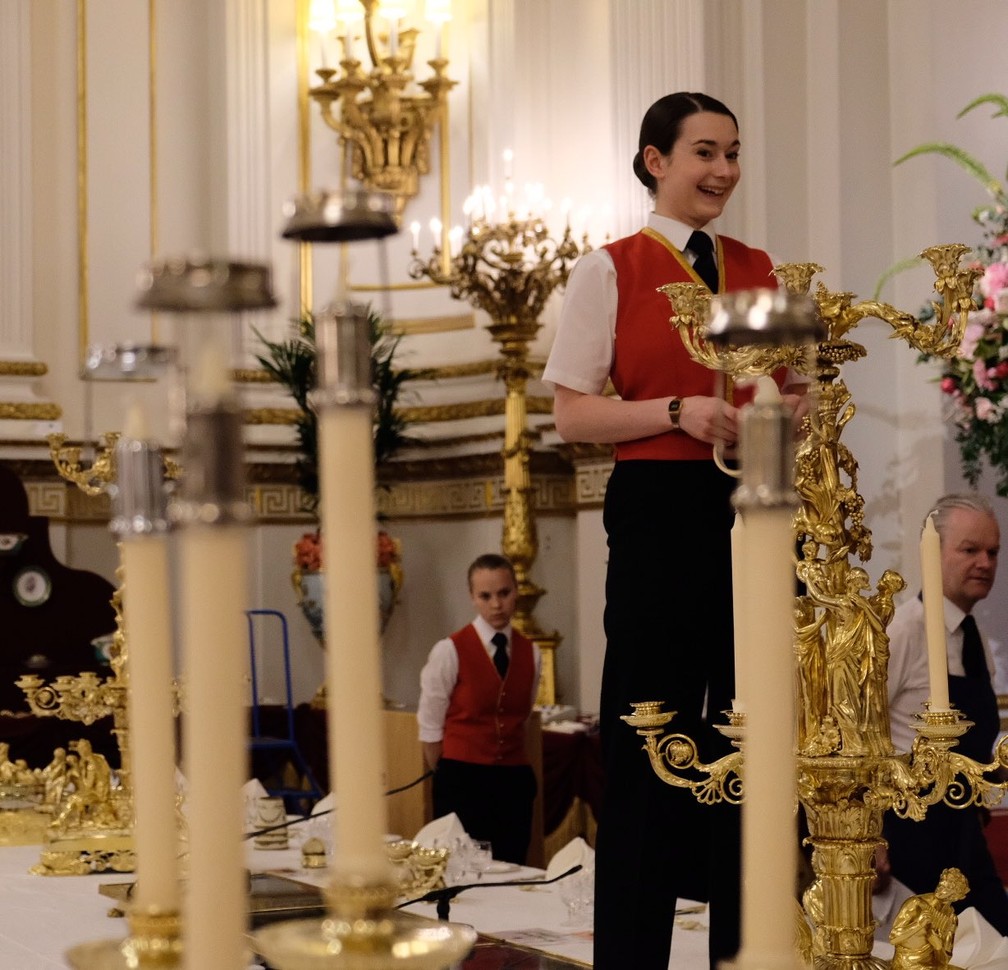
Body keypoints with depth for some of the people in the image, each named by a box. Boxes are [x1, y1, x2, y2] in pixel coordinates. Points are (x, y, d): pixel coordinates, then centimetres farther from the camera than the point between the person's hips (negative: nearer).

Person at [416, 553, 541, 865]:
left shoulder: (530, 653, 6)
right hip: (463, 781, -4)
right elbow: (430, 728, -3)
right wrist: (450, 780, 3)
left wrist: (512, 771, 12)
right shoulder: (450, 652, -8)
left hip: (514, 780, 4)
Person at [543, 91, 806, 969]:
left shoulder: (760, 270, 15)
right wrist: (678, 412, -16)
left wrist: (795, 415, -2)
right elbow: (572, 412, -3)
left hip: (754, 510, 4)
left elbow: (795, 390, 21)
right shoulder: (612, 269, 2)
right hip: (660, 511, -4)